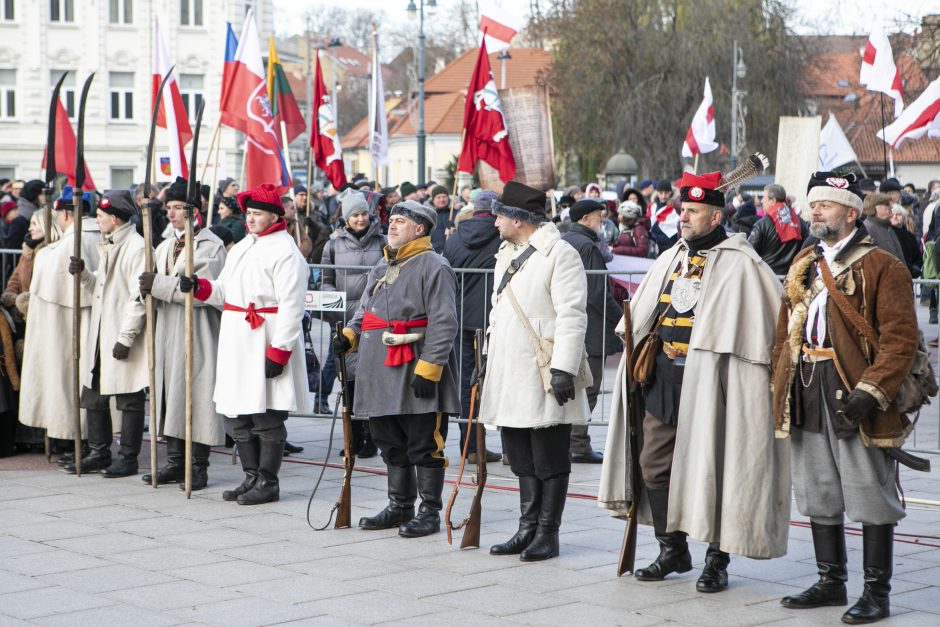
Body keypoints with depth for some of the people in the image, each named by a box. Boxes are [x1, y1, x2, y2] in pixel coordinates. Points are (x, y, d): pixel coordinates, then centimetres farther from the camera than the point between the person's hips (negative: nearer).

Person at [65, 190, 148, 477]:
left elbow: (139, 297, -18)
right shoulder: (108, 246, 16)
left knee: (128, 400, 1)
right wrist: (83, 273, 3)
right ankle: (99, 454, 20)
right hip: (100, 335, 9)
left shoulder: (137, 247, -14)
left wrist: (126, 338, -20)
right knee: (93, 396, 11)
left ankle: (128, 458, 8)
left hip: (122, 340, -9)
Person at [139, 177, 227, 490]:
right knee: (169, 396, 7)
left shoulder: (211, 246, -6)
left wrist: (159, 284, -18)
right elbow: (157, 290, 21)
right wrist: (149, 288, -2)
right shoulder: (166, 246, 18)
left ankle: (198, 466, 0)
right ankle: (175, 462, 14)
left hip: (196, 334, -7)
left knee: (197, 397, -5)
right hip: (167, 332, 7)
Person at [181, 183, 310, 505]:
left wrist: (279, 352, -21)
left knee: (267, 418, -2)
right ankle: (252, 477, 23)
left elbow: (291, 307, -17)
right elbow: (224, 292, 23)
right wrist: (199, 286, 2)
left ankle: (268, 483, 8)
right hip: (236, 343, 9)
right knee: (237, 416, 12)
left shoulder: (285, 252, -11)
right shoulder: (241, 248, 18)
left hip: (266, 343, -9)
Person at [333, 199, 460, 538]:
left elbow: (443, 323, -16)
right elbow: (365, 310, 27)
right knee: (392, 445, 15)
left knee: (424, 446, -1)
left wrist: (428, 367, -21)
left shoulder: (434, 267, -10)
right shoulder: (382, 268, 18)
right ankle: (400, 507, 27)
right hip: (382, 375, 9)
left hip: (418, 378, -9)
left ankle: (430, 512, 8)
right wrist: (349, 335, 7)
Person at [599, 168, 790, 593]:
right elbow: (642, 317, 25)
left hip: (709, 383, -7)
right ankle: (672, 550, 21)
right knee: (654, 464, 8)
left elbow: (772, 321, -10)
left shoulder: (740, 264, -7)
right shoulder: (670, 259, 15)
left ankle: (717, 561, 9)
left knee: (711, 468, -2)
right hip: (663, 381, 7)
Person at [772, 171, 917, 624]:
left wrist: (870, 391, -21)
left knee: (871, 497, -1)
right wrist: (781, 387, 9)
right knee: (819, 495, 14)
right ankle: (831, 582, 27)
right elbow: (785, 332, 19)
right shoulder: (802, 267, 16)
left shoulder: (882, 267, -7)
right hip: (808, 398, 7)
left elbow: (900, 340, -13)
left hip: (854, 396, -7)